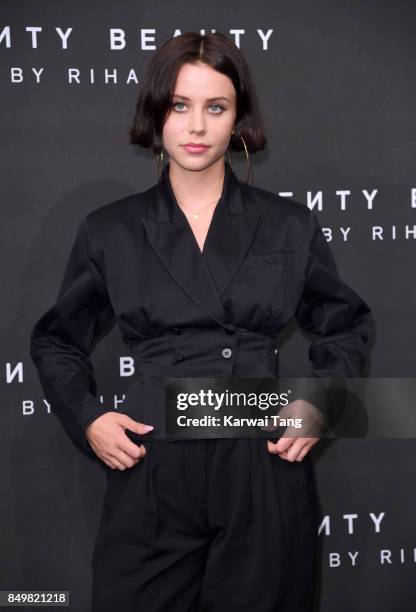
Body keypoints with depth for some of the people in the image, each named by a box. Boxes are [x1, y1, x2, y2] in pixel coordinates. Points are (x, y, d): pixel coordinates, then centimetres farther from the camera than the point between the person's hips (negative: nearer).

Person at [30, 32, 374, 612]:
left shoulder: (290, 225, 6)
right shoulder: (109, 231, 5)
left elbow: (348, 326, 17)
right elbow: (56, 341, 15)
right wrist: (87, 418, 0)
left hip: (265, 472, 1)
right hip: (151, 476, 0)